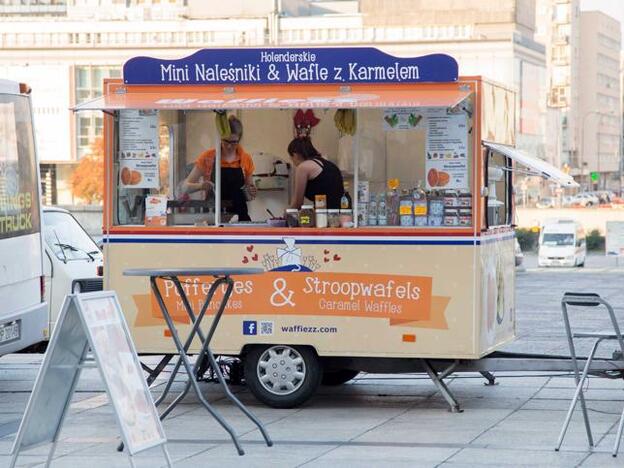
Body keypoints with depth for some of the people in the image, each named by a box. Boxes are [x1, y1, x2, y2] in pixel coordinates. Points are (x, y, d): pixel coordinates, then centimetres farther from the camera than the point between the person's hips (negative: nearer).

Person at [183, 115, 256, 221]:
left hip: (239, 216, 2)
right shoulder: (207, 157, -1)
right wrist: (200, 186, -19)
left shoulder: (246, 159, 5)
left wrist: (252, 192, -6)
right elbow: (186, 186, 0)